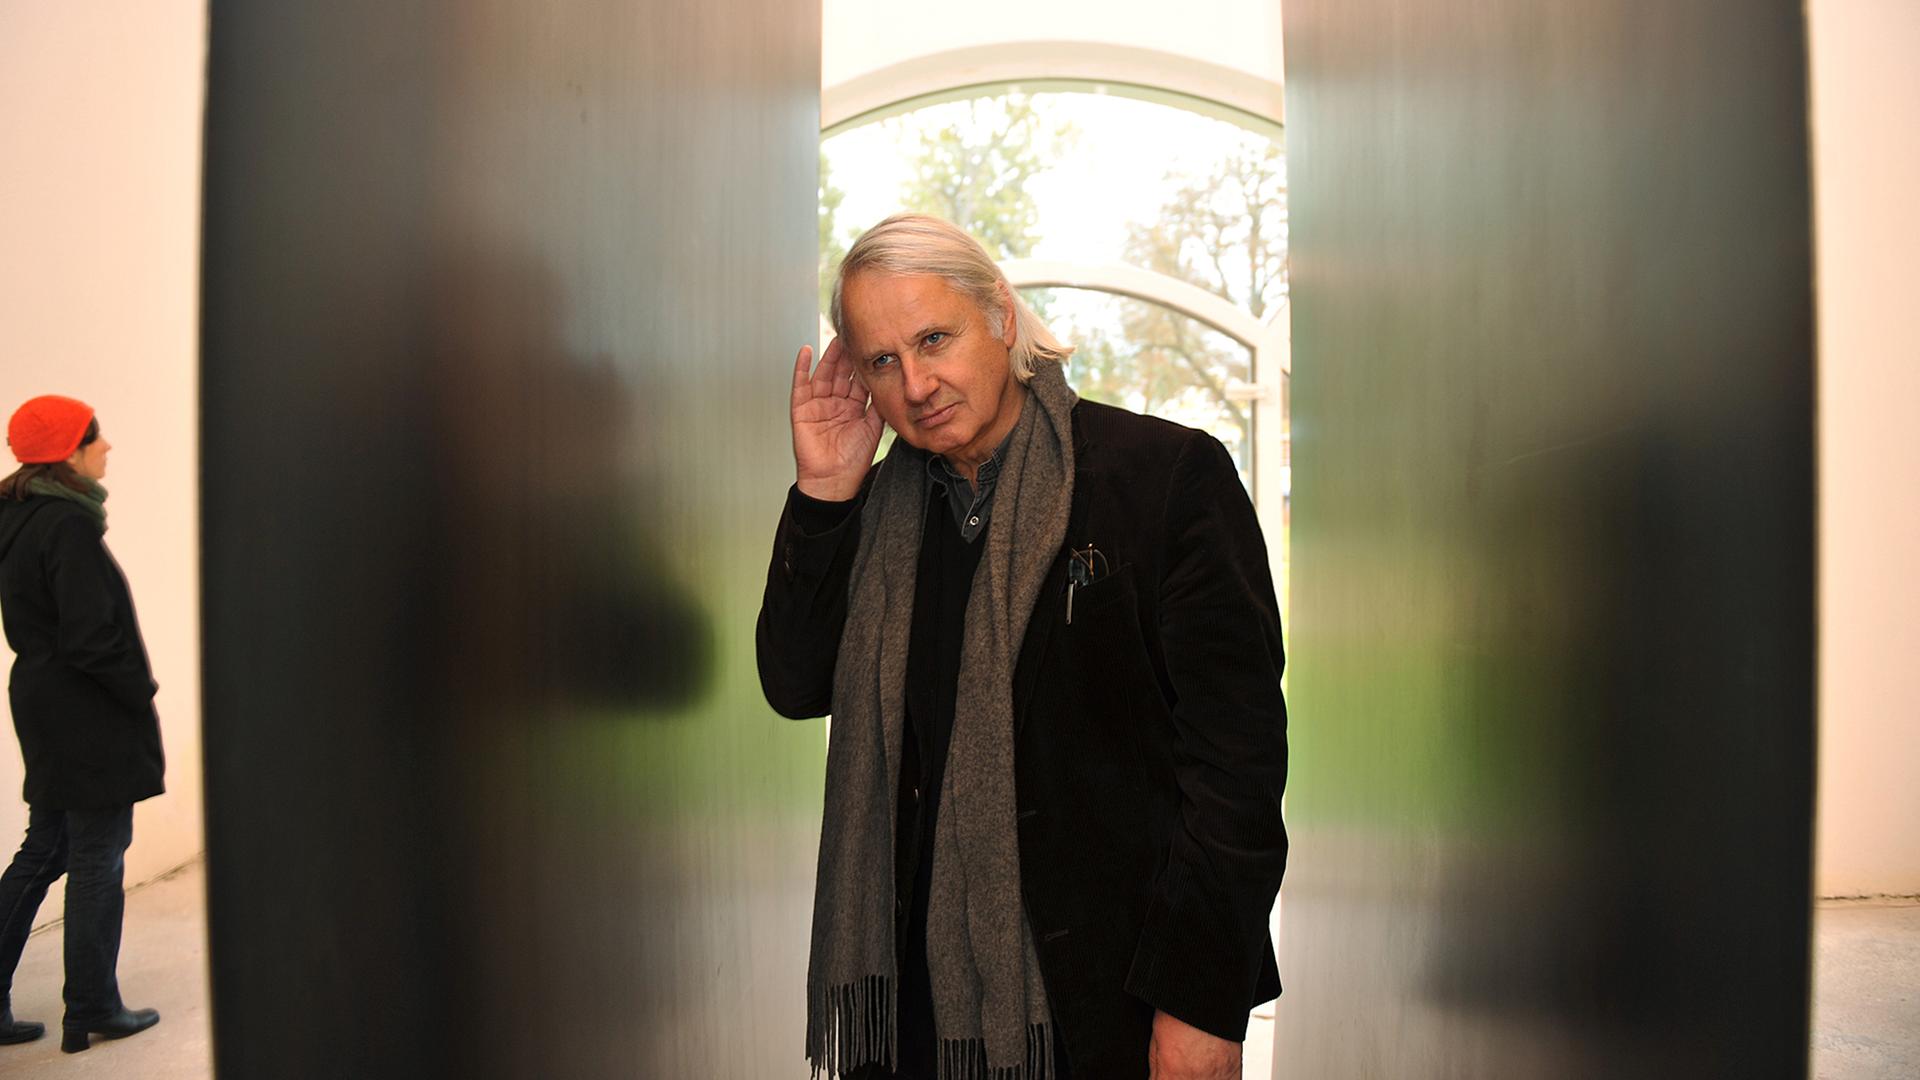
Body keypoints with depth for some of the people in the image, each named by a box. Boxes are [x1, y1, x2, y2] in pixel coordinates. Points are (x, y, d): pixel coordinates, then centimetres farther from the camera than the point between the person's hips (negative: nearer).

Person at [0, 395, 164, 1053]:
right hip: (90, 719, -9)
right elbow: (91, 636, -23)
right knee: (98, 858, 3)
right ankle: (93, 1011, 15)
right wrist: (142, 691, -10)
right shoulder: (69, 525, -19)